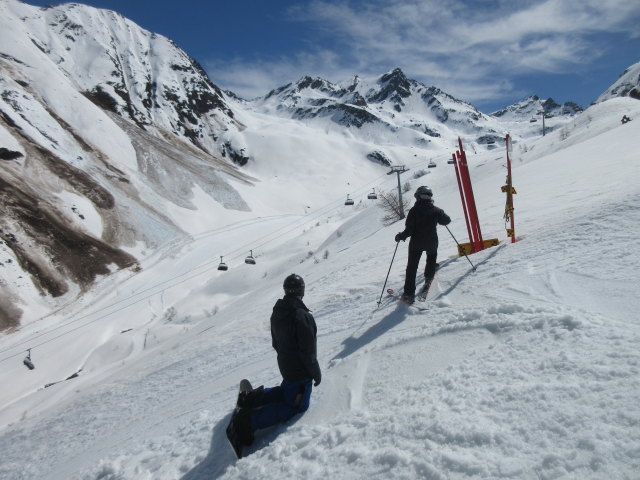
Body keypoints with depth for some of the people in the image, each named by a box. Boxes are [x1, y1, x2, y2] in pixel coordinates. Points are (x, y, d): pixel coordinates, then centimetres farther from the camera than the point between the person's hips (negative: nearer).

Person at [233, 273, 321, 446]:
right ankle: (250, 420, -10)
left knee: (286, 391, 30)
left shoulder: (276, 313, -1)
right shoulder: (303, 316, -27)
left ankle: (253, 398, 9)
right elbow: (308, 352, -23)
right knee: (297, 405, 5)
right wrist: (316, 373, -9)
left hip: (285, 366, 8)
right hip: (301, 372, -8)